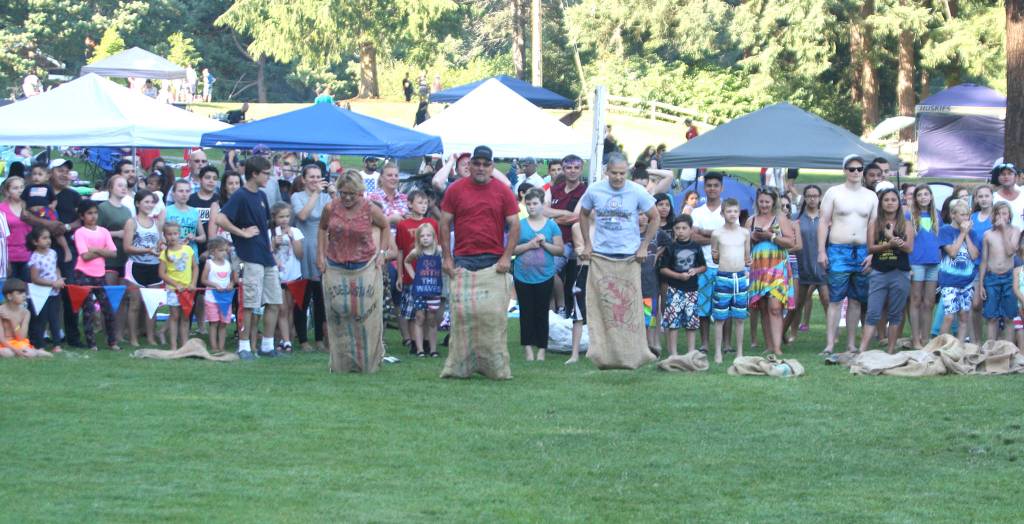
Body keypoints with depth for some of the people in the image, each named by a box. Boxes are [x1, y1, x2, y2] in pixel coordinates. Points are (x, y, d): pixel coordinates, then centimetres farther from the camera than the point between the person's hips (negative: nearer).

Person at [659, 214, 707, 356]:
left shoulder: (696, 247, 5)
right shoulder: (671, 248, -2)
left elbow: (704, 266, 13)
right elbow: (662, 268, -3)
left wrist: (695, 270, -8)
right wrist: (679, 276, -13)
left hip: (691, 289, 2)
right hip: (675, 289, -2)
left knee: (692, 321, 5)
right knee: (673, 320, -5)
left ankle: (691, 351, 14)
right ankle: (673, 352, 1)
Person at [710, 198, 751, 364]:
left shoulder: (744, 233, 7)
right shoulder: (717, 234, -1)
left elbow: (747, 256, 15)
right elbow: (714, 259, 7)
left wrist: (748, 261, -7)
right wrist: (715, 256, -15)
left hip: (741, 277, 2)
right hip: (723, 277, -2)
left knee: (739, 318, 7)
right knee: (720, 317, -1)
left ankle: (739, 352, 14)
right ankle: (718, 353, 5)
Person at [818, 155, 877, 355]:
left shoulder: (871, 196, 10)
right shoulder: (833, 192, 2)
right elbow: (823, 223, 0)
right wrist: (821, 251, -7)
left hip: (862, 252, 3)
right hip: (838, 251, -3)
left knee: (856, 300, 7)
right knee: (835, 299, -6)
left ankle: (851, 343, 13)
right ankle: (829, 344, -7)